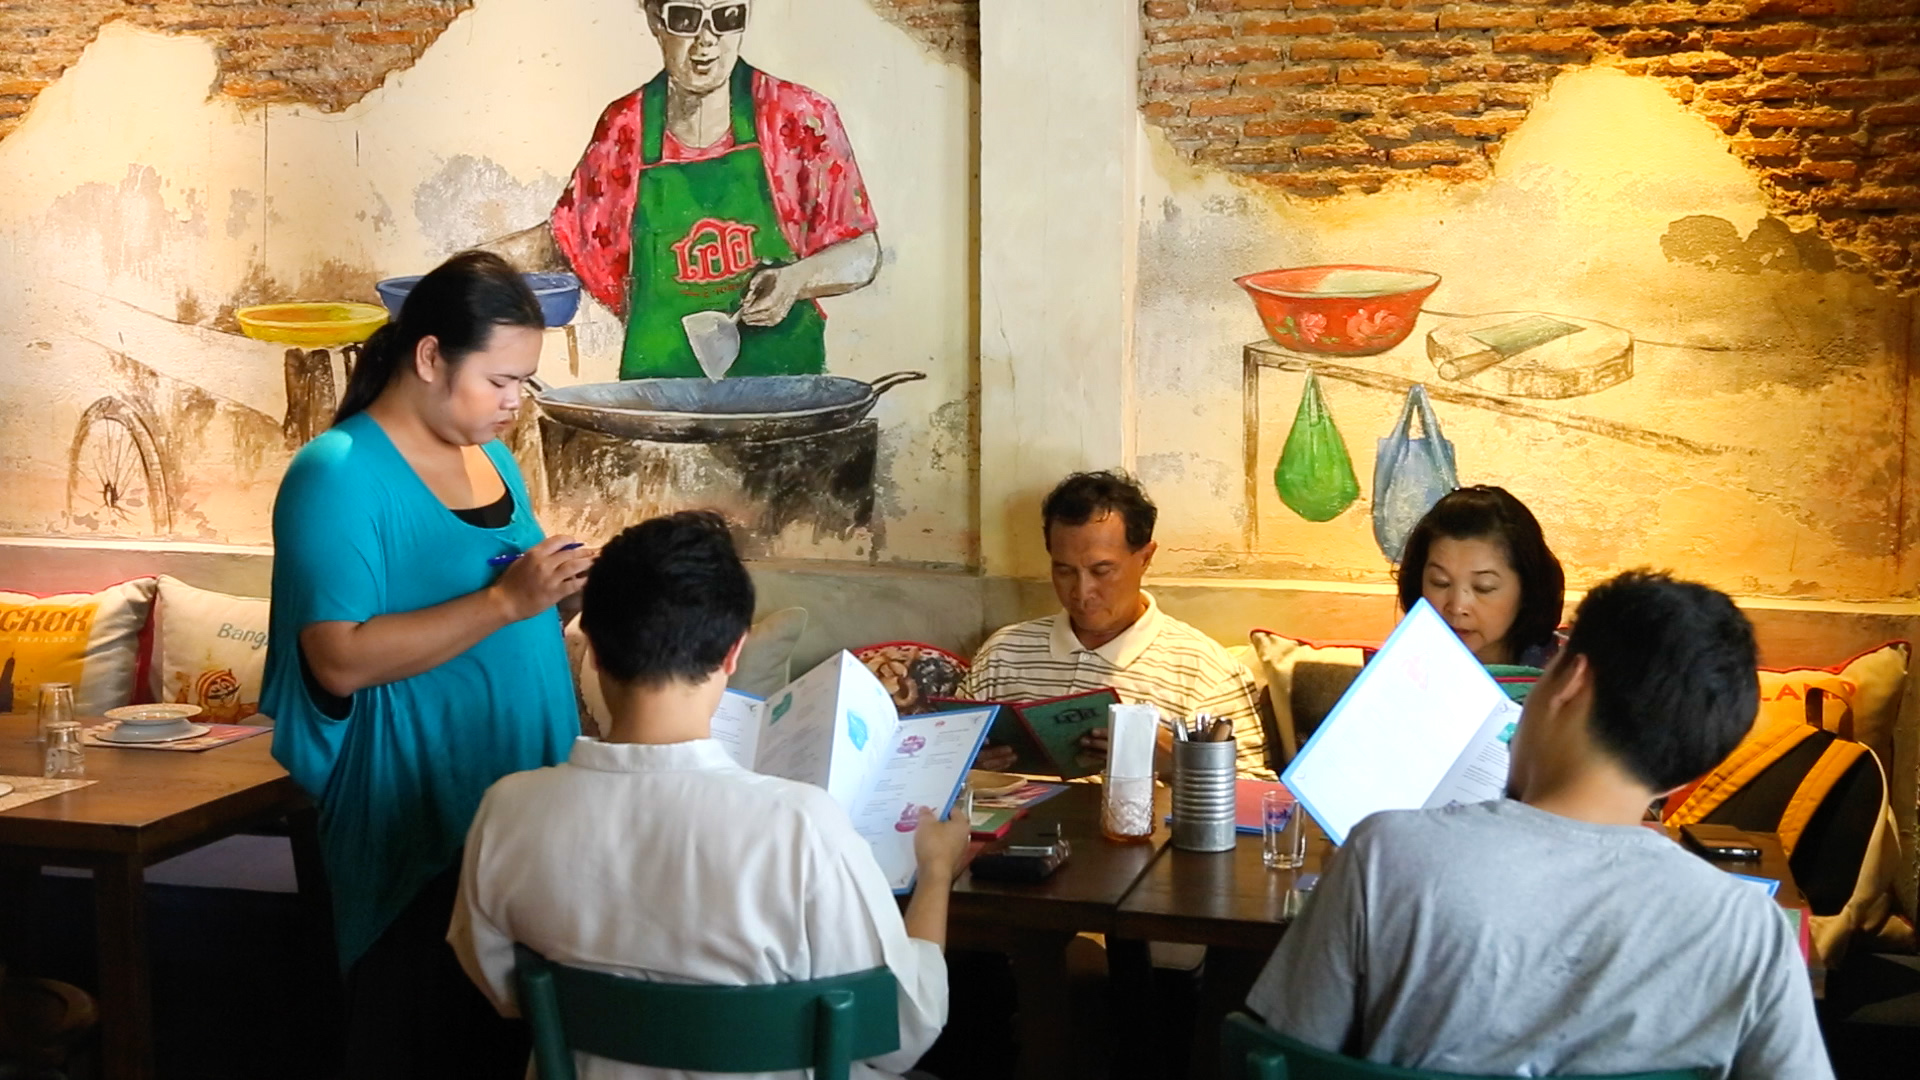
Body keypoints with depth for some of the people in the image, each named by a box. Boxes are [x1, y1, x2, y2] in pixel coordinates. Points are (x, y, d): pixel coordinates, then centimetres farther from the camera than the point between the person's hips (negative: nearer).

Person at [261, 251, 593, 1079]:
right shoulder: (338, 475, -14)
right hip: (420, 819, -7)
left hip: (523, 799, 7)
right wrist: (506, 601, -26)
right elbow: (341, 659, -22)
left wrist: (556, 595, -1)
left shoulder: (492, 457, 10)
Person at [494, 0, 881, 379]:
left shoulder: (801, 119, -1)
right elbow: (566, 239, 17)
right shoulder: (623, 129, 5)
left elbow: (862, 251, 2)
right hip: (658, 373, 2)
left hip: (782, 373, -1)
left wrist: (798, 279, -16)